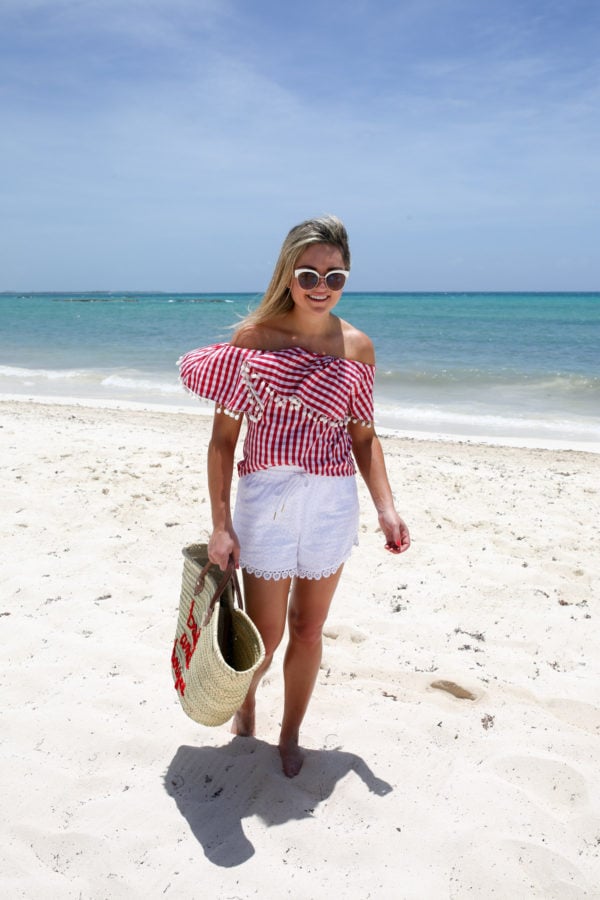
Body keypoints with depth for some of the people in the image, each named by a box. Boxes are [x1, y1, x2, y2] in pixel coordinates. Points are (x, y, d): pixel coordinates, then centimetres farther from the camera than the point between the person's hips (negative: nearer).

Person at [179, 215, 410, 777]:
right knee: (264, 635, 9)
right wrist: (220, 524, -9)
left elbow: (364, 437, 8)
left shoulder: (356, 347, 0)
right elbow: (223, 437, -6)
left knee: (308, 631, 14)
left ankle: (291, 734, 39)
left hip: (333, 505, 2)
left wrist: (386, 508, -3)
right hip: (265, 501, -2)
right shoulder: (254, 337, -8)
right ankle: (245, 700, 45)